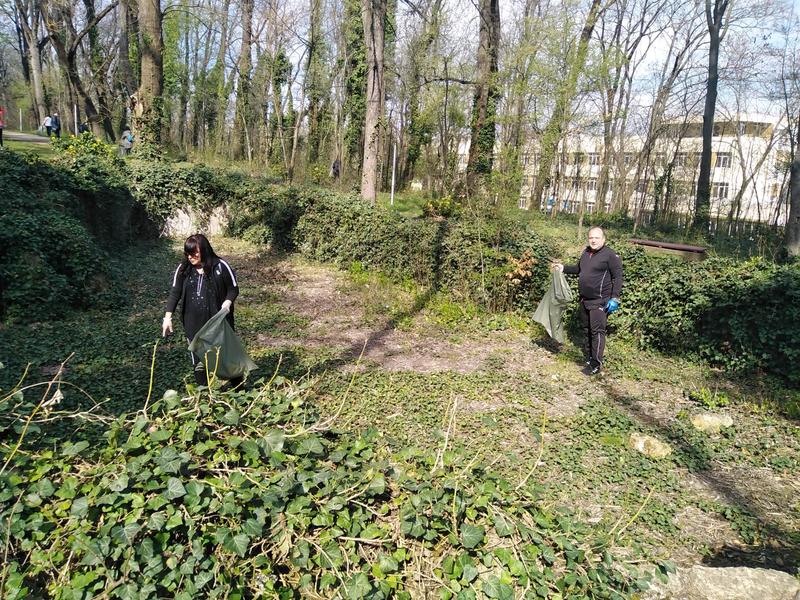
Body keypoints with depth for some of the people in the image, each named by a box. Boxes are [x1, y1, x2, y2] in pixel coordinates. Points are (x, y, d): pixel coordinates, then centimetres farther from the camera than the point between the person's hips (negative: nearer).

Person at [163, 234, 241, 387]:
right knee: (198, 360, 9)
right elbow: (175, 292, 3)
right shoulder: (183, 268, -1)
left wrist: (227, 303, -21)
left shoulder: (220, 266, -11)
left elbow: (233, 289, -2)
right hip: (194, 323, 3)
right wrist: (168, 317, -4)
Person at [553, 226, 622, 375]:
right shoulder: (586, 252, 12)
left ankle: (596, 364, -2)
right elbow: (579, 269, 29)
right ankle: (588, 358, 27)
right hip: (585, 300, 8)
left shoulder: (610, 255, -11)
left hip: (600, 301, -8)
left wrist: (615, 298, -17)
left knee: (597, 331, -8)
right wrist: (563, 268, 20)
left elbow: (618, 277, -12)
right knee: (587, 330, 15)